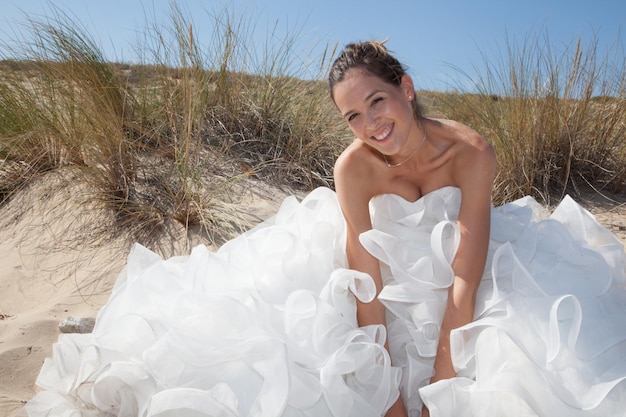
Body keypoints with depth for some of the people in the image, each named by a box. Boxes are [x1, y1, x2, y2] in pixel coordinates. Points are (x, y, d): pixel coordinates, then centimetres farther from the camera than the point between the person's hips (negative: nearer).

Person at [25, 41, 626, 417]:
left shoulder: (471, 151, -26)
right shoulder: (354, 167, -24)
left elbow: (465, 278, -27)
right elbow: (366, 282, -24)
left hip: (456, 264, 1)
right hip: (389, 265, 0)